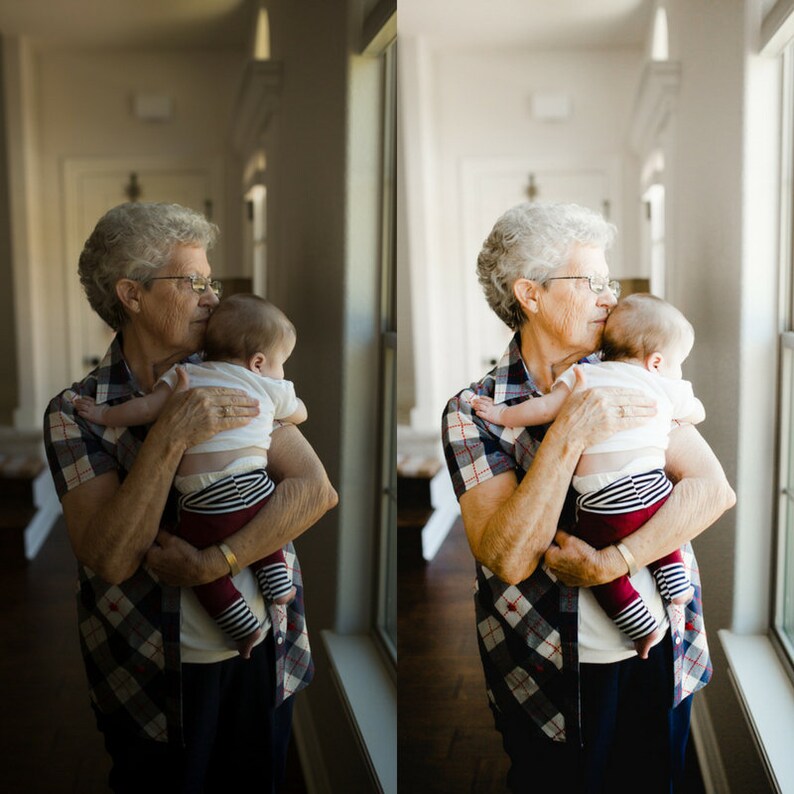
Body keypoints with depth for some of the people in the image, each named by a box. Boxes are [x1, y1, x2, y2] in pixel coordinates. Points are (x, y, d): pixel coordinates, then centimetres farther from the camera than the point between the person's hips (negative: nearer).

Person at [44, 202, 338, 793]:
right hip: (155, 679, -3)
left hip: (267, 657, 3)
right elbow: (110, 560, -18)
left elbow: (317, 489, -11)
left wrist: (211, 563, -21)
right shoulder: (76, 411, -8)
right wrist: (170, 439, -27)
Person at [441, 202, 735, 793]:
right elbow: (508, 559, -20)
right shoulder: (473, 411, -9)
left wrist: (612, 562, -20)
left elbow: (715, 488, -8)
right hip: (554, 674, -3)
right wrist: (568, 437, -28)